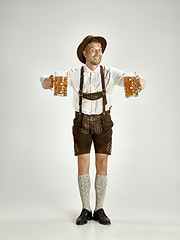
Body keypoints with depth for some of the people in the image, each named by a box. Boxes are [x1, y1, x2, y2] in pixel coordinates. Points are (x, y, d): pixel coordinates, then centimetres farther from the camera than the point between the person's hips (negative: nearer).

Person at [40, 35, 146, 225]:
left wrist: (141, 82, -45)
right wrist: (48, 82, -42)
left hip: (103, 123, 0)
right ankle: (85, 210, 10)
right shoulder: (75, 74, -6)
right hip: (82, 123, 0)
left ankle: (99, 210, 11)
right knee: (83, 166, -2)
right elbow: (48, 83, -15)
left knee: (102, 165, -2)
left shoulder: (110, 73, -6)